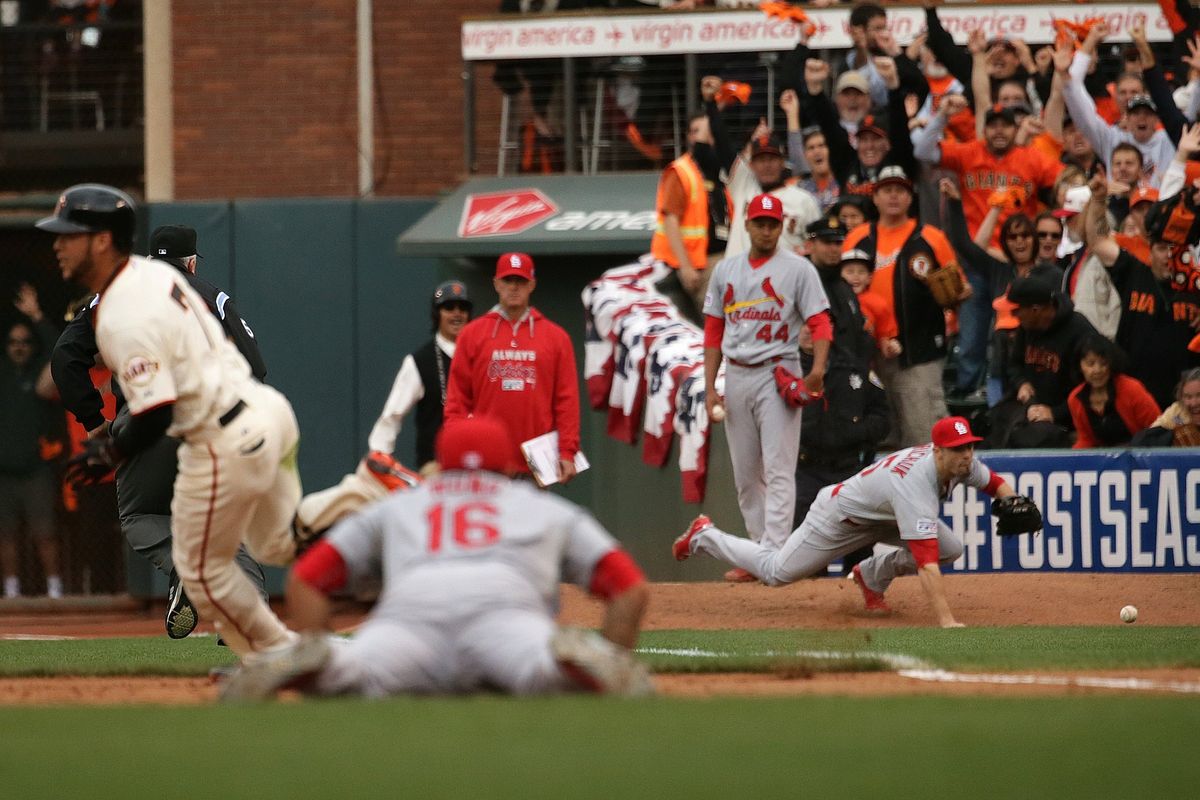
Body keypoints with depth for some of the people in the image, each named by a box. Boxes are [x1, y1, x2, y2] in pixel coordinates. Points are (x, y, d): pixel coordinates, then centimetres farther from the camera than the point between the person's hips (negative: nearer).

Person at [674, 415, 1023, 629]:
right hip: (838, 518, -7)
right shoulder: (917, 485, -44)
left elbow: (994, 483, 2)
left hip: (879, 518, 7)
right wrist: (945, 621, -55)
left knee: (952, 547, -11)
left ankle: (873, 576, 13)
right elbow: (925, 562, -50)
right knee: (776, 572, 6)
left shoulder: (961, 461, -20)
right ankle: (704, 536, 32)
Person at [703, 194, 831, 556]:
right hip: (736, 376, 5)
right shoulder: (726, 271, 13)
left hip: (777, 375, -5)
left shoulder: (798, 268, -1)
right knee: (745, 473, 8)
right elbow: (714, 332, 15)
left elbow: (820, 322, -7)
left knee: (778, 469, -11)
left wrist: (818, 368, -23)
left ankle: (774, 551, -17)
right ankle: (759, 547, 16)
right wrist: (709, 387, 8)